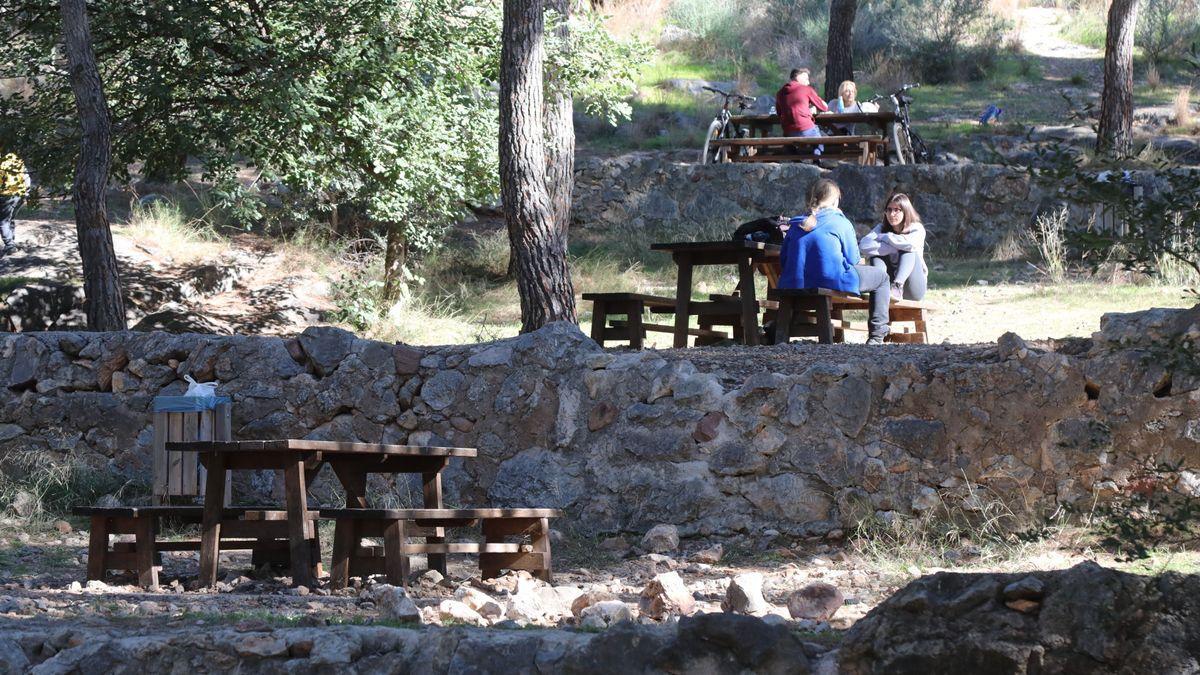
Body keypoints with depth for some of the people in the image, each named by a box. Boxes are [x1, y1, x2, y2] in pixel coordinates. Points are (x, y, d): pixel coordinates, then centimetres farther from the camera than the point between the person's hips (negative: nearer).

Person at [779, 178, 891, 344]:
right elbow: (853, 259, 1)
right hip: (833, 281, -6)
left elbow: (783, 258, 14)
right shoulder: (841, 223, -2)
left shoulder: (797, 224, 12)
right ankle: (877, 335, 9)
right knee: (881, 276, 15)